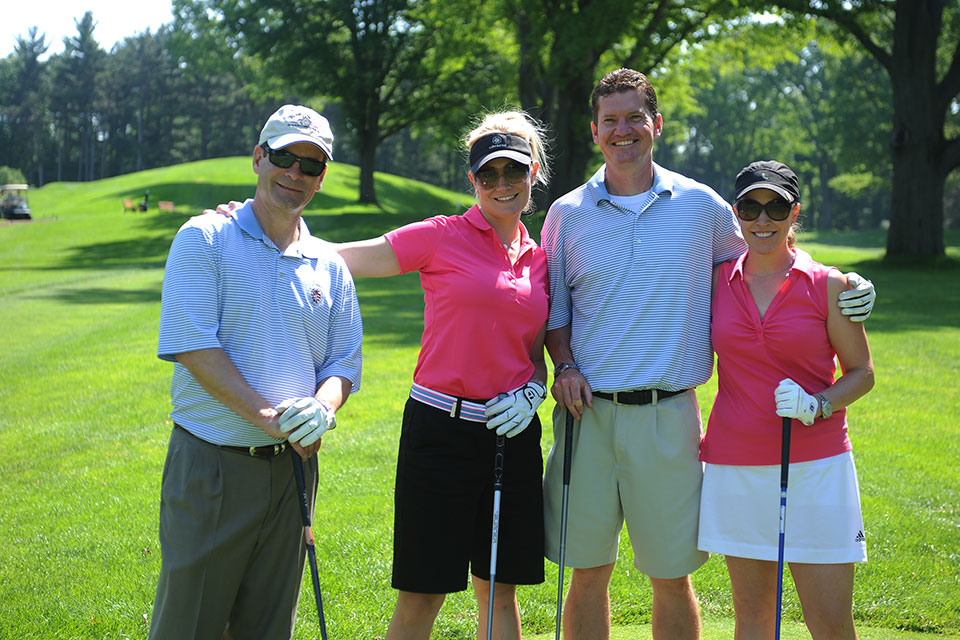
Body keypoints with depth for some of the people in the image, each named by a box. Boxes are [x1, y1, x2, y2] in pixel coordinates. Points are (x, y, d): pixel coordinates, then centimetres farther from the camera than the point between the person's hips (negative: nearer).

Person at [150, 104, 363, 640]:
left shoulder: (329, 264, 11)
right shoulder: (205, 239, -3)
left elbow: (343, 364, 11)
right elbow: (193, 346, -13)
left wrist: (322, 408, -13)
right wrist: (269, 415, -21)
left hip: (293, 465, 4)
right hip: (210, 462, -4)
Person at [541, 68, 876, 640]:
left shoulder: (700, 204, 5)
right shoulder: (567, 214, 6)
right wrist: (564, 365, -4)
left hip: (668, 416, -1)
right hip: (589, 411, 1)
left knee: (672, 577, 4)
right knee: (588, 570, 6)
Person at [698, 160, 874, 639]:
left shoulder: (828, 286, -1)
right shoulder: (716, 282, 6)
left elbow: (861, 373, 4)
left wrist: (816, 405, -14)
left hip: (815, 465, -2)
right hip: (735, 468, 2)